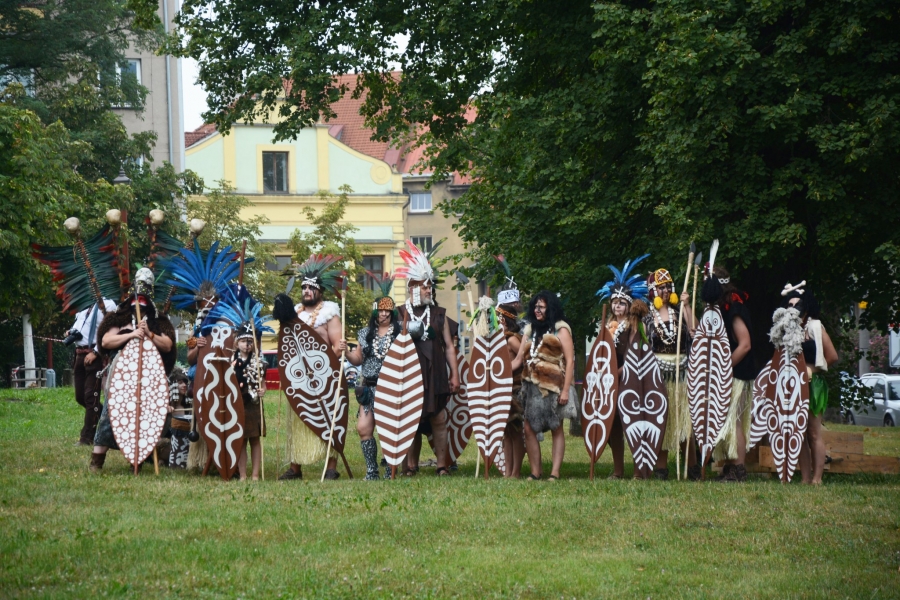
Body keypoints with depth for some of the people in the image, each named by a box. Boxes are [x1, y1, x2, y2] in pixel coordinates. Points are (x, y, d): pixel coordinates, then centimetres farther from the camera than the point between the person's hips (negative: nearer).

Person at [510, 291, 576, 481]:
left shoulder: (560, 329, -1)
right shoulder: (530, 329, 16)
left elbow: (569, 361, -6)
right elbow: (519, 359, 13)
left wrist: (566, 390, -14)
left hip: (553, 386, -6)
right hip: (532, 386, 6)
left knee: (556, 429, 0)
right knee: (529, 428, -1)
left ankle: (554, 473, -2)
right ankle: (535, 472, 4)